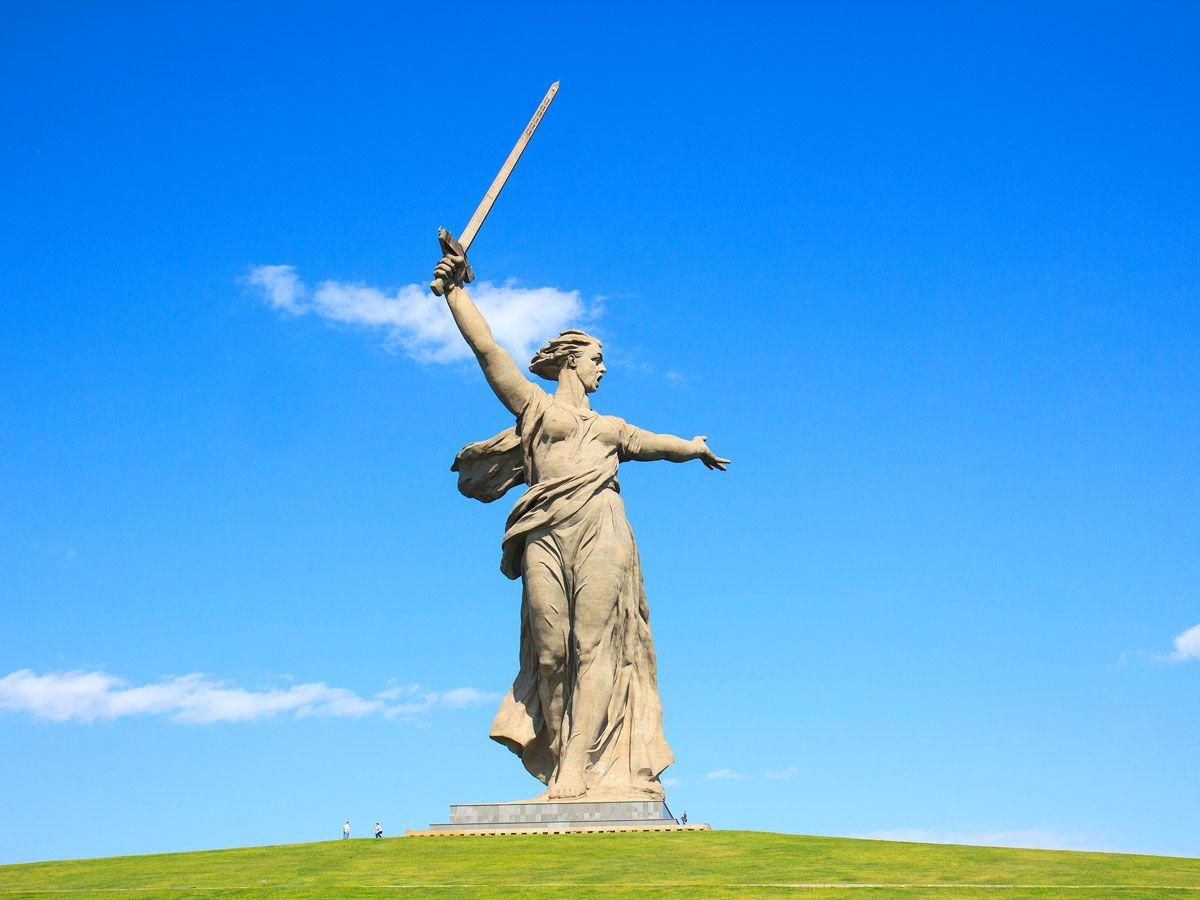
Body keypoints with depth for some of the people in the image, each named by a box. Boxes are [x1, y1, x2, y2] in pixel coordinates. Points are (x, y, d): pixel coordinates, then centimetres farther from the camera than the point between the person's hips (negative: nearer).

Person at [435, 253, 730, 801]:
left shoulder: (610, 427, 30)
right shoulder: (533, 405, 17)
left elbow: (656, 442, 47)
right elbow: (486, 347, 9)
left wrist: (697, 449, 64)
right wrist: (456, 290, 3)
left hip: (602, 533, 3)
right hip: (548, 535, -3)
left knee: (596, 647, -9)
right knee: (552, 649, -7)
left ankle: (582, 770, -13)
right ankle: (567, 762, 0)